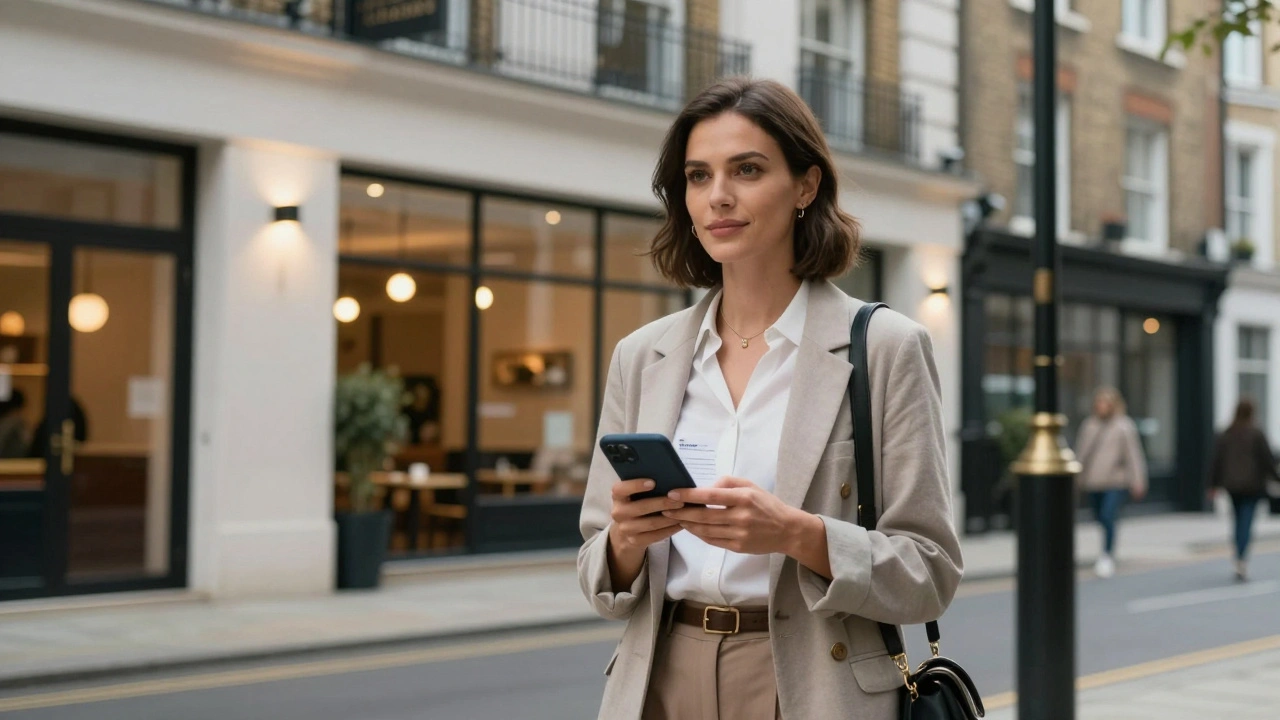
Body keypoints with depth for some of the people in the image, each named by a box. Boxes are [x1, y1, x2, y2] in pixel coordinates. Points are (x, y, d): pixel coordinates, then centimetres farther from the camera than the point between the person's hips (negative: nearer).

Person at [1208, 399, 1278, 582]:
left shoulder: (1225, 435, 2)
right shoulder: (1257, 434, -9)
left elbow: (1217, 461, 3)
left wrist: (1214, 485, 8)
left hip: (1232, 485, 4)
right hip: (1252, 484, -4)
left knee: (1239, 521, 16)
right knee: (1246, 523, -7)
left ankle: (1240, 562, 20)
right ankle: (1242, 561, -19)